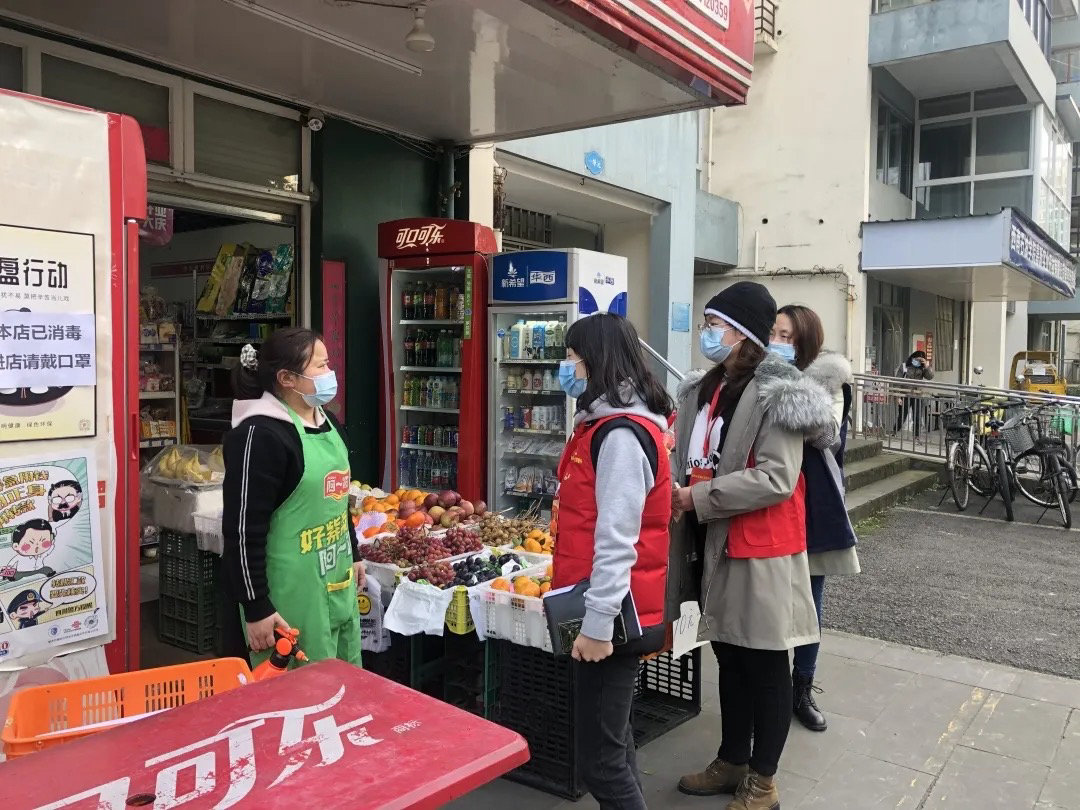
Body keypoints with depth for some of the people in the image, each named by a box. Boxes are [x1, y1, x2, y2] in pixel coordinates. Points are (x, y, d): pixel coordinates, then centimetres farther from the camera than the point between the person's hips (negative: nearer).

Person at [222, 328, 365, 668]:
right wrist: (257, 608, -19)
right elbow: (244, 529, -20)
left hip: (337, 584, 9)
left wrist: (354, 555, 22)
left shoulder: (326, 422, 8)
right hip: (292, 593, -8)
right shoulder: (261, 435, -19)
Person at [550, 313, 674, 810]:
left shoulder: (620, 434, -19)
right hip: (603, 612, 10)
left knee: (599, 760, 0)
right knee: (612, 741, 21)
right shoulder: (606, 423, 12)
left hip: (612, 619, -10)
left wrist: (598, 623, -23)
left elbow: (617, 540, -24)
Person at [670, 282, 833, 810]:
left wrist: (697, 498, -19)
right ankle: (732, 762, 34)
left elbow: (775, 480, -22)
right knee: (729, 657, 18)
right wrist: (677, 491, -3)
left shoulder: (776, 393, -14)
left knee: (766, 664, 7)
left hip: (761, 549, -8)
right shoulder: (704, 389, 11)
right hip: (715, 544, 8)